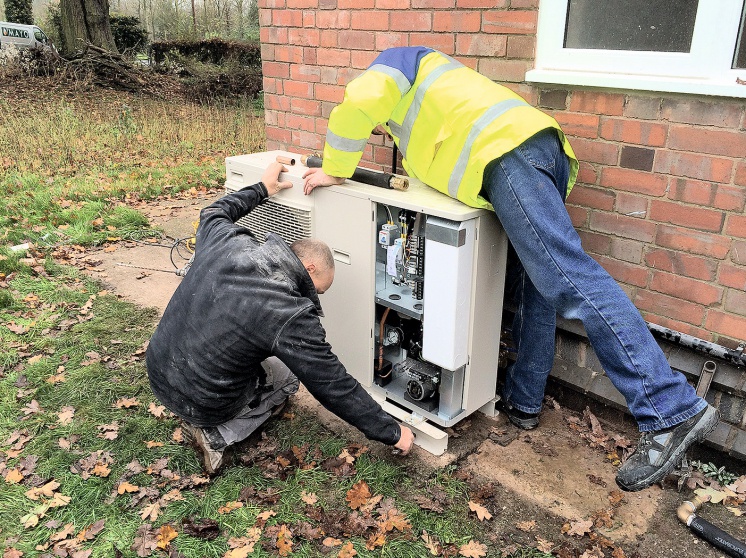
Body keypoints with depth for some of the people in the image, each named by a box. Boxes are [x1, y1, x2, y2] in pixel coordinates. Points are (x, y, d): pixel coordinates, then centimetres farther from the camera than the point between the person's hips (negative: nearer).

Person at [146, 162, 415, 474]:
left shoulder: (227, 242, -11)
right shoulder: (291, 316, -26)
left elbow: (213, 214, 15)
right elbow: (335, 388, -19)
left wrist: (260, 190, 26)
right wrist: (392, 433, -8)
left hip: (157, 370, 7)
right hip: (201, 405, -7)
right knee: (286, 377, 18)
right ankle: (217, 435, 1)